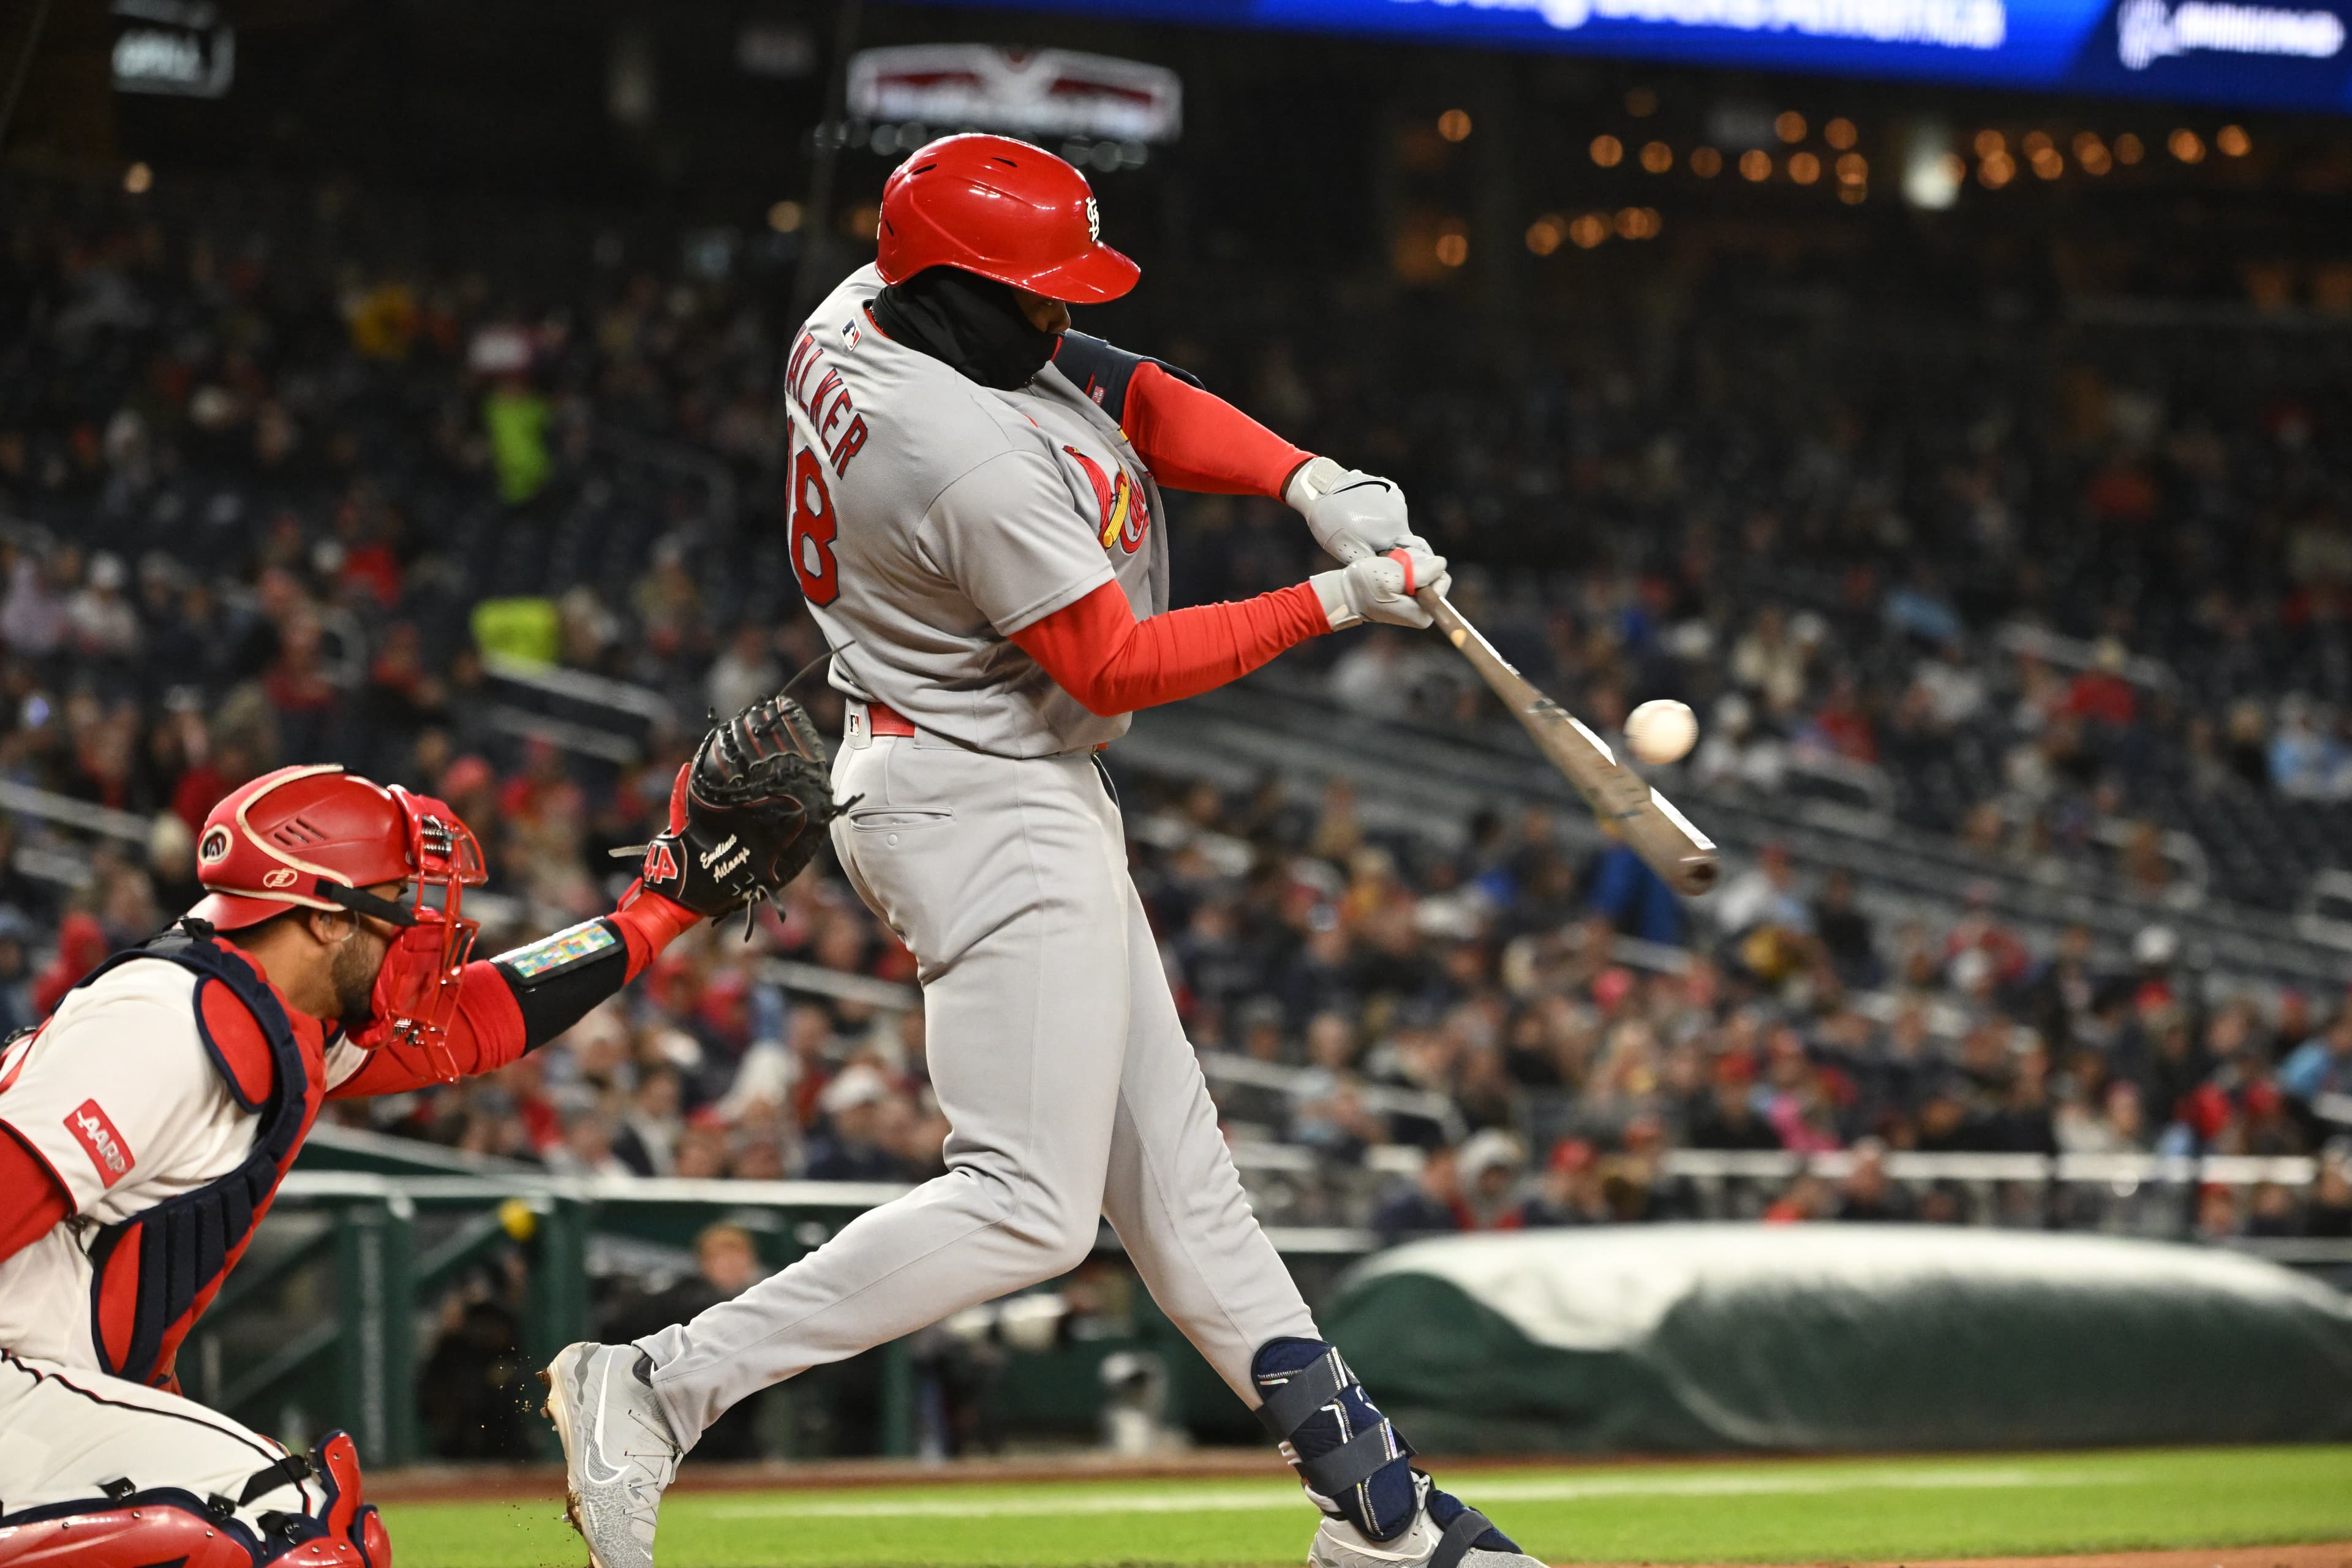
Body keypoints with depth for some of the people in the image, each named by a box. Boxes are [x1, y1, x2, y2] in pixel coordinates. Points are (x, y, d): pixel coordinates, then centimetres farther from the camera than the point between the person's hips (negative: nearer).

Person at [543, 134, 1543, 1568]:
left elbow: (1128, 394, 6)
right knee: (1030, 1205, -11)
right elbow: (1113, 665, -20)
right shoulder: (983, 462, -28)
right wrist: (1334, 603, -14)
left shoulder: (854, 320, 1)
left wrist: (1310, 481, -7)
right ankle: (661, 1389, -12)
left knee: (1167, 1158, 12)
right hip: (992, 814, -11)